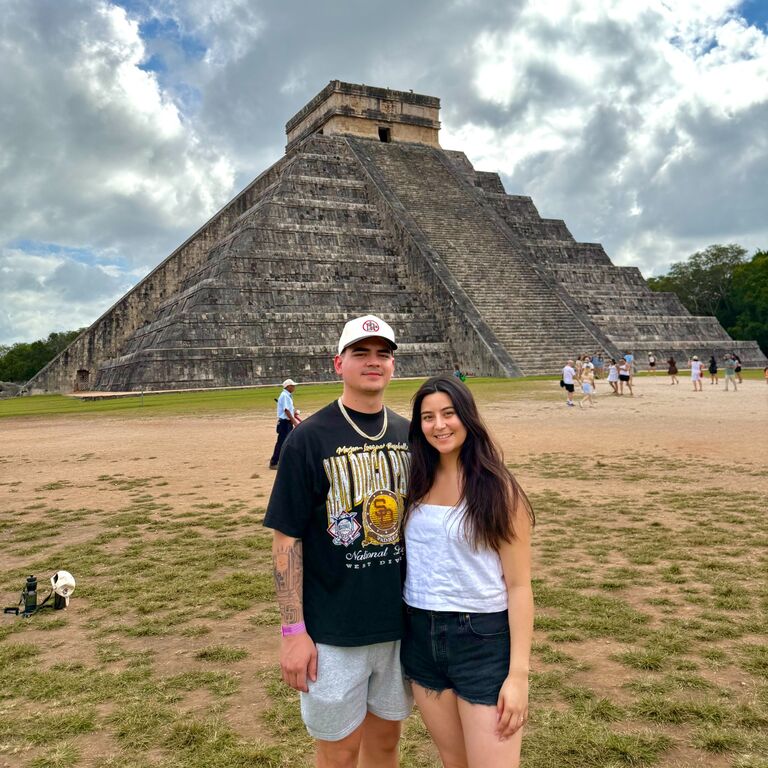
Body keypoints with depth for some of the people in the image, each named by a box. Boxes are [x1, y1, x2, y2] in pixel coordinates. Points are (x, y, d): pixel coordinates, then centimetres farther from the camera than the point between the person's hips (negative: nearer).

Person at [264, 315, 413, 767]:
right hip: (333, 631, -4)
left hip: (400, 622, 5)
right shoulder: (309, 439, -11)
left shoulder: (409, 436, 3)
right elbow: (287, 539, -11)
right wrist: (293, 629, -14)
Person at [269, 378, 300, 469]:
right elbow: (286, 410, -21)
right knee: (281, 442, -8)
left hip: (288, 422, 10)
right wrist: (294, 422, -23)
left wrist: (299, 420, 17)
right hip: (284, 422, -10)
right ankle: (273, 463, -5)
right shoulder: (284, 395, -15)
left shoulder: (288, 395, 15)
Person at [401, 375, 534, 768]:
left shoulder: (498, 489, -10)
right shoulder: (416, 484, 3)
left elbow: (518, 586, -11)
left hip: (483, 640, -4)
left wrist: (519, 673, -14)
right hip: (421, 637, 5)